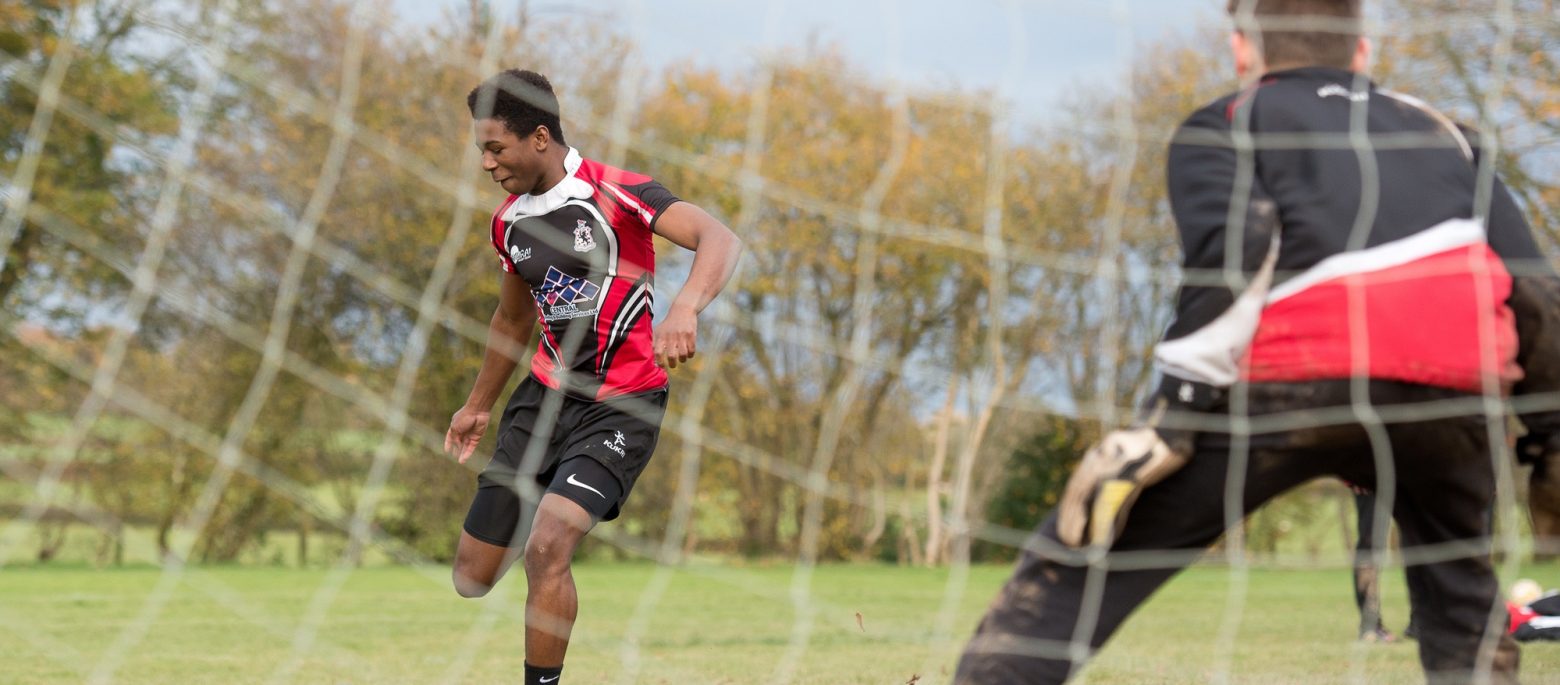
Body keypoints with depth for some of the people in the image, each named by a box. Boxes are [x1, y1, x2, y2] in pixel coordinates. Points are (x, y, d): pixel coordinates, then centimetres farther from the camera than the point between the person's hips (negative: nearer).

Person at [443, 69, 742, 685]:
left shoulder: (615, 194, -15)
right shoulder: (508, 222, 7)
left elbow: (720, 239, -29)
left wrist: (684, 309, -47)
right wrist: (478, 406, 33)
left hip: (621, 406, -7)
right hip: (544, 396, 7)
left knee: (546, 546, -24)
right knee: (471, 576, 3)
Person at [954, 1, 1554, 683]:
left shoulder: (1224, 124, 19)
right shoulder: (1436, 128, 31)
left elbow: (1232, 252, -2)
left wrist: (1169, 420, -6)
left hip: (1302, 377, -3)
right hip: (1451, 390, 4)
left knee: (1074, 571, 2)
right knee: (1461, 598, 29)